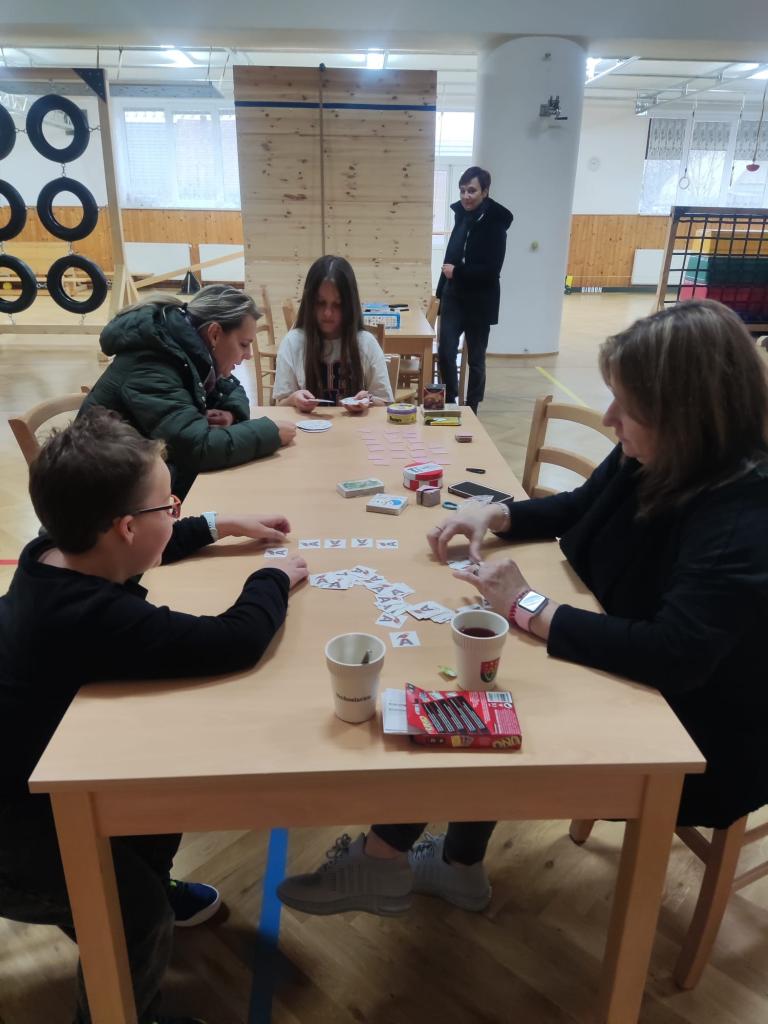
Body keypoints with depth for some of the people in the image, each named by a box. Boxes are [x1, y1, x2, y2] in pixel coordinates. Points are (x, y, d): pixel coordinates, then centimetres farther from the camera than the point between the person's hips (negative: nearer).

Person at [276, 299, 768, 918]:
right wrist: (494, 514, -6)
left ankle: (385, 862, 15)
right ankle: (456, 866, 19)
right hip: (622, 684, 8)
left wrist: (528, 607, -33)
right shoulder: (648, 461, -5)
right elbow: (576, 510, 12)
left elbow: (675, 656, -41)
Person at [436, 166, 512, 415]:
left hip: (479, 303, -5)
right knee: (445, 354, -3)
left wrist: (456, 271, -18)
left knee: (475, 360, 6)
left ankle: (470, 410, 17)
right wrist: (441, 291, 16)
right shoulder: (462, 215, 6)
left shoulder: (495, 223, -11)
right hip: (453, 298, 5)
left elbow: (491, 270, -17)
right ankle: (450, 403, 15)